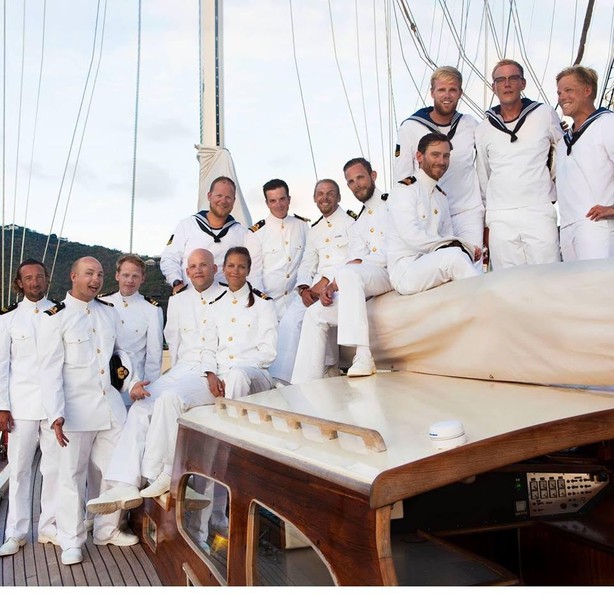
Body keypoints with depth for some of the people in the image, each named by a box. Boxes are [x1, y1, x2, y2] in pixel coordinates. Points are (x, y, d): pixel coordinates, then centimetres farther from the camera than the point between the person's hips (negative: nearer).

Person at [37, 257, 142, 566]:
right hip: (77, 409, -5)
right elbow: (50, 369, -11)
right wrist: (56, 414, -18)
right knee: (72, 475, 5)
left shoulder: (109, 311, 10)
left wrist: (133, 381, 3)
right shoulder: (55, 317, -6)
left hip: (111, 404, 5)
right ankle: (72, 541, 21)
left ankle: (107, 530, 30)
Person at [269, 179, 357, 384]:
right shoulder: (314, 230, 25)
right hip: (317, 285, 6)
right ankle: (281, 377, -21)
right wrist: (304, 288, -2)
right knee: (290, 318, -18)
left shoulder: (351, 220, 3)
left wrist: (326, 281, -17)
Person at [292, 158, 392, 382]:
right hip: (363, 287, 7)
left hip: (393, 272, -7)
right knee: (316, 313, -4)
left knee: (348, 273, -35)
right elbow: (353, 261, 13)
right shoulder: (357, 225, 25)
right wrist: (332, 286, -7)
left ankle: (363, 359, -41)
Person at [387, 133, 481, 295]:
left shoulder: (441, 196, 23)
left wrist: (468, 248, -8)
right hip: (405, 269, -8)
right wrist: (464, 247, -14)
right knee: (454, 255, -31)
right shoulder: (405, 189, -4)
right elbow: (412, 236, -16)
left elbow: (448, 237, 16)